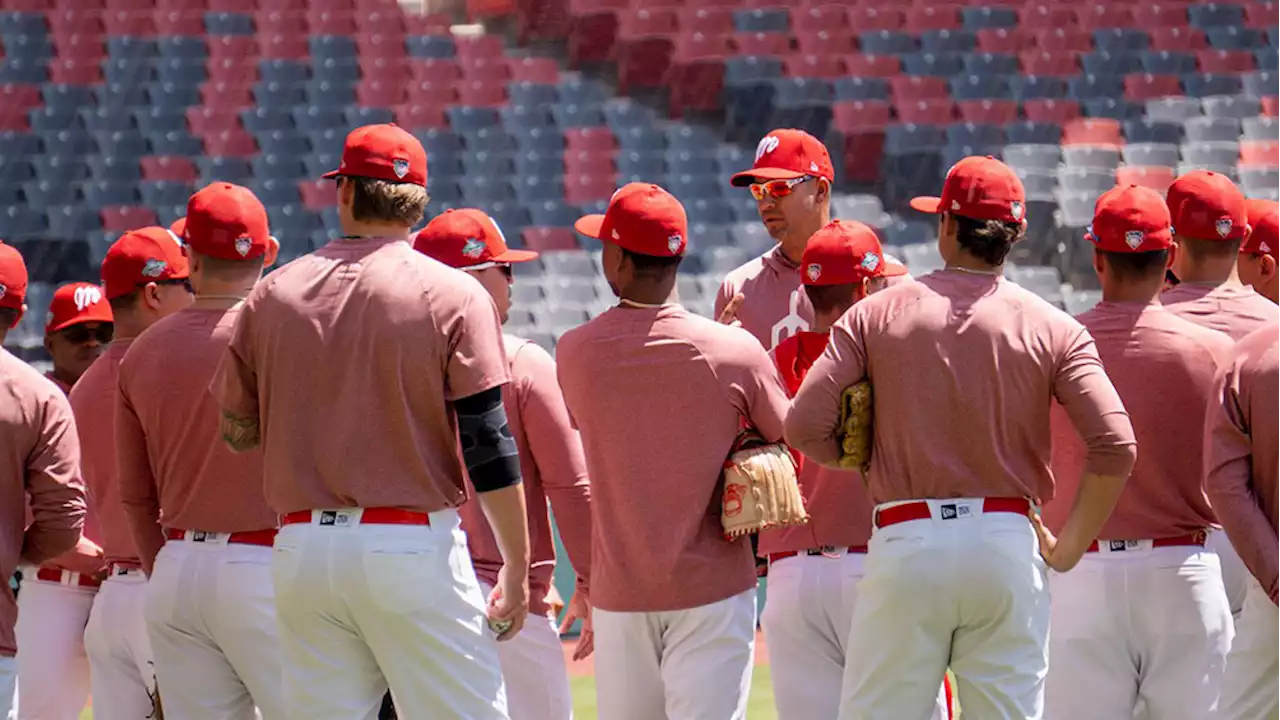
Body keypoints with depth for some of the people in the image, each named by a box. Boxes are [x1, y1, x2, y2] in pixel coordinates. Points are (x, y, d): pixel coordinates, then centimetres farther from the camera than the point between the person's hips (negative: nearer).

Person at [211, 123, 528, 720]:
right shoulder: (453, 296, -4)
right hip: (412, 545, -4)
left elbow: (235, 430, 11)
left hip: (301, 549, 4)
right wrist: (516, 567, -1)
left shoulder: (273, 294, 7)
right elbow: (488, 445, -7)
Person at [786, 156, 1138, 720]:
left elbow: (805, 425, -4)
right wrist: (1070, 547, 2)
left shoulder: (876, 313, 3)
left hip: (905, 545, -1)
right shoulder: (1054, 329, 2)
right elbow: (1115, 446, -9)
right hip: (1007, 543, 1)